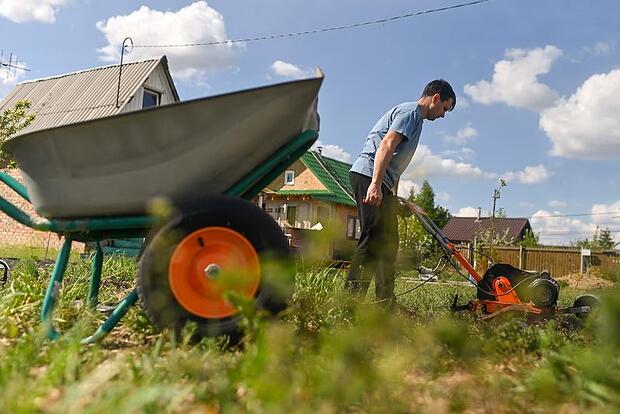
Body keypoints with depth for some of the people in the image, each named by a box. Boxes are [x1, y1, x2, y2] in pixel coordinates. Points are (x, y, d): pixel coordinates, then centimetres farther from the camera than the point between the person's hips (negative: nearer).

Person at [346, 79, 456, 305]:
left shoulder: (415, 117, 27)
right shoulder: (411, 111, -3)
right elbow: (386, 146, -18)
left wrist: (394, 196, 25)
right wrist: (375, 185, -27)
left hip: (380, 182, 11)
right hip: (369, 176, -11)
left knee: (388, 242, 10)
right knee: (374, 239, -16)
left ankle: (385, 301, 14)